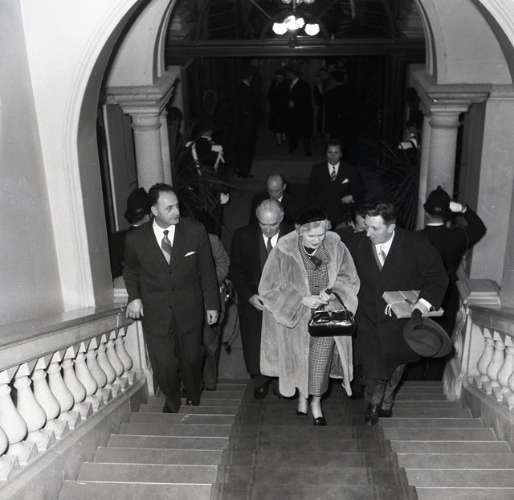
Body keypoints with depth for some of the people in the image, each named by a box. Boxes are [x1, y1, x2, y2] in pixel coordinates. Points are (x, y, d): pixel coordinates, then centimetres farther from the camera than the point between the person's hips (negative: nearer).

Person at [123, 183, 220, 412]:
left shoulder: (195, 230, -11)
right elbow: (130, 271, 10)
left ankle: (194, 399, 45)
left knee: (191, 359, 16)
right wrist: (134, 296, -5)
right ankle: (172, 400, 38)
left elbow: (207, 270, -2)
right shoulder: (136, 239, -11)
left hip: (189, 309, 1)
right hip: (155, 313, 0)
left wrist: (211, 304, 0)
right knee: (163, 364, 7)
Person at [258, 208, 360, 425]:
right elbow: (268, 289, -10)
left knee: (321, 361, 4)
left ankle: (316, 402, 28)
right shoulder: (284, 251, -16)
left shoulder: (335, 247, -10)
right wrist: (301, 300, -20)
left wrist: (331, 292, -19)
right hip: (295, 316, -1)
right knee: (299, 358, 12)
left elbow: (349, 279, 2)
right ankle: (301, 395, 40)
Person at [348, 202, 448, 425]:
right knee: (374, 371, -4)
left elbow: (437, 278, -6)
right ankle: (374, 402, 28)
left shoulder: (416, 245, -14)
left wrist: (422, 306, -18)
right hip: (369, 322, 1)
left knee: (394, 367, 17)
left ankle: (385, 402, 47)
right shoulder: (360, 244, -7)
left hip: (401, 323, 0)